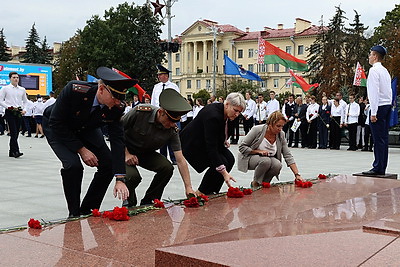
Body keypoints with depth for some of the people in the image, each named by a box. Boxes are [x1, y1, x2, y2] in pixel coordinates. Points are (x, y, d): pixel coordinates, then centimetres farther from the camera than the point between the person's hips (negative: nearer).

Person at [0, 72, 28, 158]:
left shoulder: (22, 89, 13)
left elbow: (25, 101, 21)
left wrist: (24, 109, 4)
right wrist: (8, 106, -13)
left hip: (19, 113, 4)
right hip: (10, 112, -4)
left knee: (16, 133, 6)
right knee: (13, 132, -14)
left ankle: (11, 152, 15)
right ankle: (16, 151, -19)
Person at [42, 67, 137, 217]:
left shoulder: (117, 106, -26)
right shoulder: (74, 90, -38)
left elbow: (118, 140, -25)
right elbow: (56, 123, -28)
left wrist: (120, 179, -31)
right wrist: (81, 149, -29)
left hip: (86, 129, 5)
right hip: (56, 128, -4)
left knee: (109, 164, -9)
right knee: (73, 165, -27)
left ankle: (87, 211, 8)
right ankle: (74, 214, -7)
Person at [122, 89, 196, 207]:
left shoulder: (173, 130, -18)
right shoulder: (141, 112, -29)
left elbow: (180, 160, -18)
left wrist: (188, 188, -25)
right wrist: (126, 154, -20)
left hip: (146, 153, 4)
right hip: (125, 150, -4)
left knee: (167, 167, -21)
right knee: (133, 176, -31)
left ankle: (148, 203, -1)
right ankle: (129, 204, 2)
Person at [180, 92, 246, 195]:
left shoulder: (225, 113, -6)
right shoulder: (213, 115, -34)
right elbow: (211, 147, -37)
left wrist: (223, 140, 5)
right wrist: (223, 171, -40)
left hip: (208, 142, 9)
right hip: (193, 144, -9)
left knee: (230, 159, -8)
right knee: (222, 162, -22)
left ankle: (210, 191, 2)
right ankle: (201, 193, -6)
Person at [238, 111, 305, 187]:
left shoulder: (281, 135, -10)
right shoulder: (257, 130, -21)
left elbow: (288, 156, -9)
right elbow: (242, 147, -16)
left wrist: (297, 174, -18)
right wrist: (259, 151, -25)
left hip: (269, 159, 4)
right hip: (250, 158, -4)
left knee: (277, 164, -29)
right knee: (266, 160, -35)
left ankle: (263, 183, -3)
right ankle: (255, 184, -10)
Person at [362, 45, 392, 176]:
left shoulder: (374, 70, -10)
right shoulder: (385, 71, 18)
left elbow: (374, 92, -16)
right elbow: (389, 91, 18)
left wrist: (373, 112, -17)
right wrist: (389, 105, 18)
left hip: (379, 106, -9)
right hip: (388, 106, 9)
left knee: (378, 138, -8)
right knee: (384, 138, 9)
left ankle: (378, 168, -7)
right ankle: (382, 167, 12)